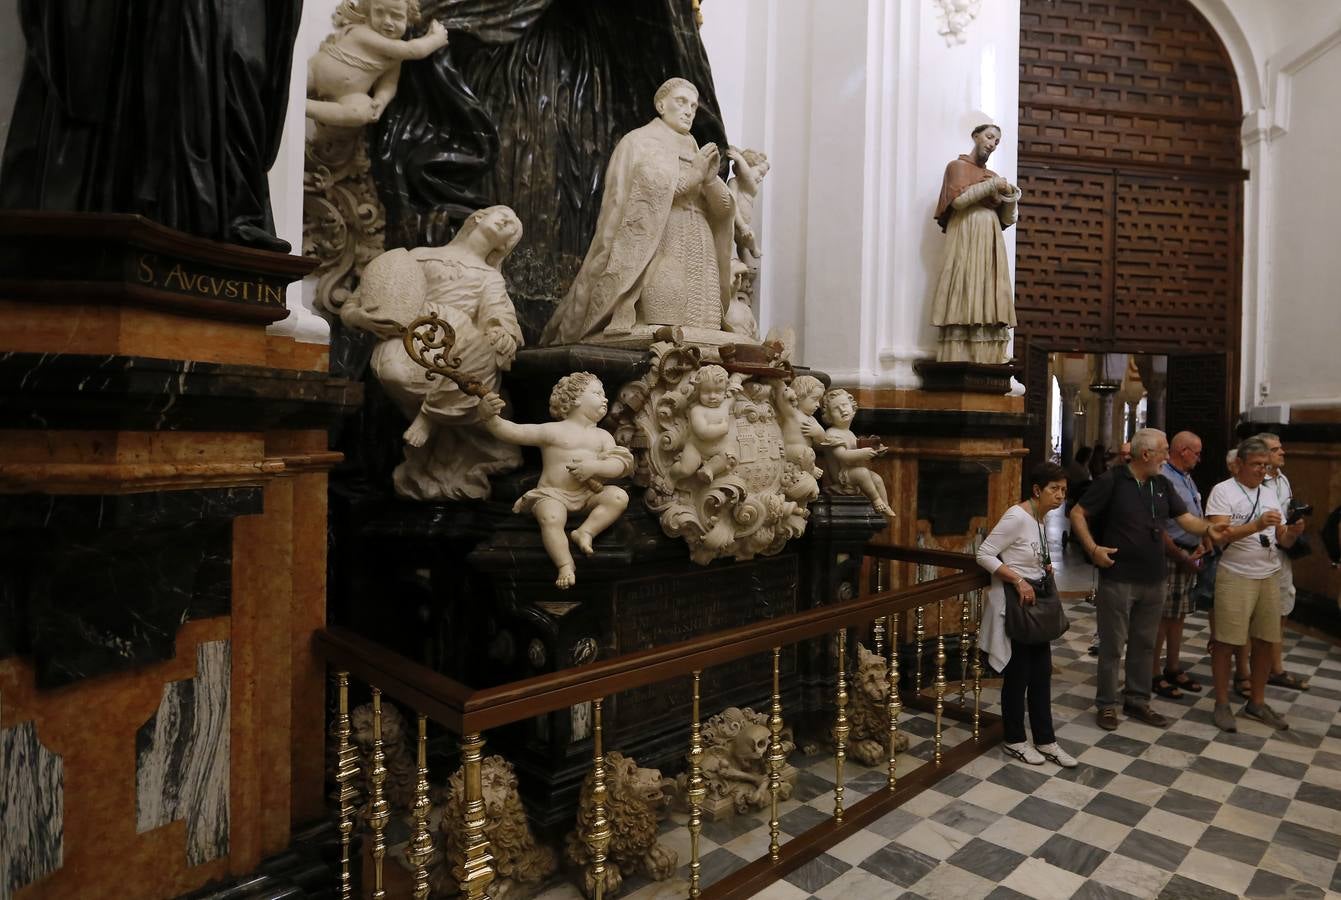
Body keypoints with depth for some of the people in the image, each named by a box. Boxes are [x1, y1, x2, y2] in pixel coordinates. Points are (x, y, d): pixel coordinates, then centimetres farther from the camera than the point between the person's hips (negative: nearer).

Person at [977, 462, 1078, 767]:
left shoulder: (1041, 517, 7)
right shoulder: (1017, 517, -20)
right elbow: (984, 554, -22)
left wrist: (1044, 567, 3)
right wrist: (1019, 580, -24)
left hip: (1035, 600, 9)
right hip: (1013, 603, -9)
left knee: (1042, 672, 14)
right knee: (1018, 674, 4)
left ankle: (1045, 740, 26)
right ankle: (1015, 741, 21)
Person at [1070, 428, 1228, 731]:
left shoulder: (1162, 485, 9)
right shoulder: (1112, 480, -10)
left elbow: (1186, 519, 6)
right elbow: (1077, 514, -9)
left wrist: (1209, 527, -14)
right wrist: (1093, 548, -18)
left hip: (1153, 580, 6)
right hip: (1118, 579, -6)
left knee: (1144, 644, 15)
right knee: (1112, 645, 3)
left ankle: (1138, 700, 28)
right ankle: (1106, 704, 15)